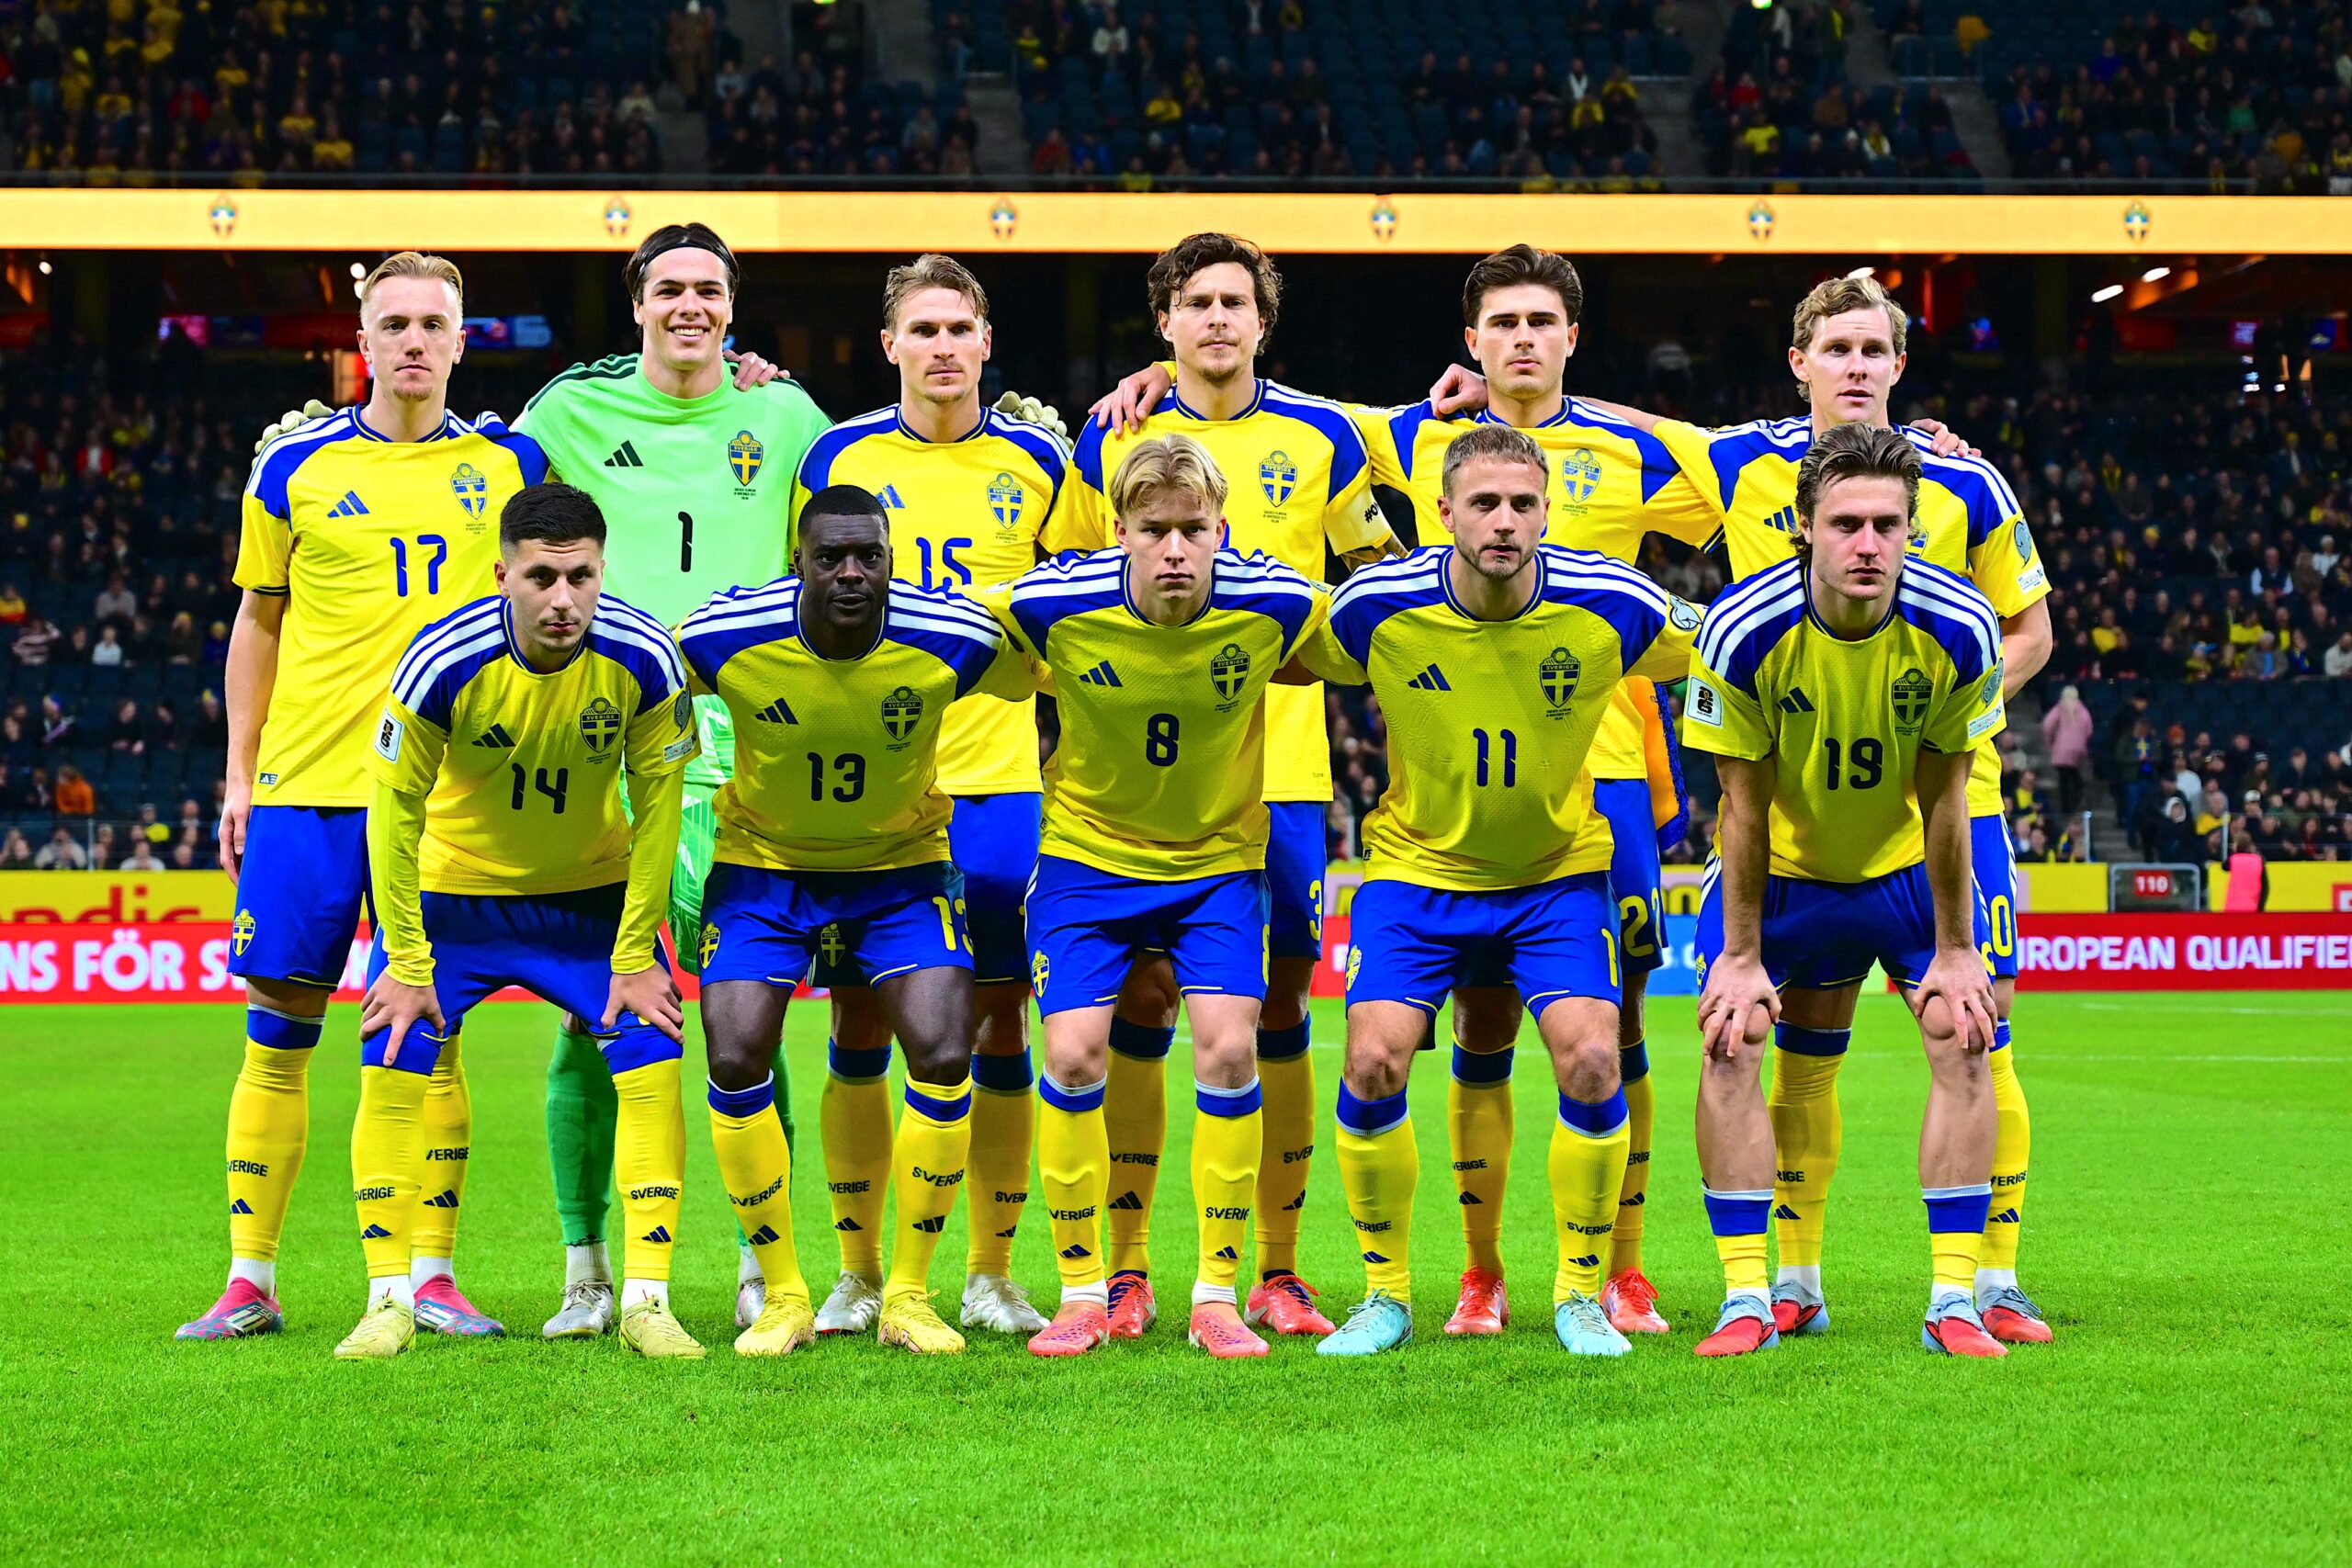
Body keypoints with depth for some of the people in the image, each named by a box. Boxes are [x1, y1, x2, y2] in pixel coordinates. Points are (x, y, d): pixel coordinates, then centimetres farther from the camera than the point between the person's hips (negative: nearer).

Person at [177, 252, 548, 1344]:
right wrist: (239, 775, 8)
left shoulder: (509, 462, 5)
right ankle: (250, 1282, 9)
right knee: (278, 1034, 2)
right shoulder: (296, 467, 3)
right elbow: (259, 622, 10)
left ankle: (432, 1275, 9)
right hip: (305, 784, 0)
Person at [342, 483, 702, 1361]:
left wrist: (635, 956, -11)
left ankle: (647, 1299, -4)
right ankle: (389, 1301, 0)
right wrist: (406, 962, -14)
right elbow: (395, 810, -16)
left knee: (651, 1060, -12)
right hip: (451, 887, -1)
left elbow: (658, 802, -12)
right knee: (395, 1066, -12)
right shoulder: (443, 663, -28)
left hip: (592, 892, 1)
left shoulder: (643, 658, -24)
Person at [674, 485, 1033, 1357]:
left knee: (944, 1058, -16)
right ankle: (783, 1296, 3)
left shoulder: (954, 641, -22)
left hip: (903, 865, 0)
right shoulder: (724, 638, -21)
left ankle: (908, 1293, 2)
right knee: (735, 1062, -14)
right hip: (764, 864, 0)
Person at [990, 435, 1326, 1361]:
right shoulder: (1050, 606, -22)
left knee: (1228, 1049, -12)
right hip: (1087, 856, 0)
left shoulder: (1274, 606, -19)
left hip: (1219, 858, 0)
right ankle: (1082, 1292, 7)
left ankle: (1217, 1294, 1)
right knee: (1073, 1056, -9)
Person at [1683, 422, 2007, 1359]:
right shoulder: (1744, 631, -27)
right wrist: (1742, 956, -14)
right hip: (1780, 867, -1)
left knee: (1963, 1042, -9)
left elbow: (1942, 797, -13)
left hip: (1907, 864, 1)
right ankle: (1750, 1298, -5)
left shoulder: (1958, 629, -24)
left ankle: (1954, 1299, -2)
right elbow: (1744, 802, -17)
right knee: (1730, 1045, -13)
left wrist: (1955, 950, -9)